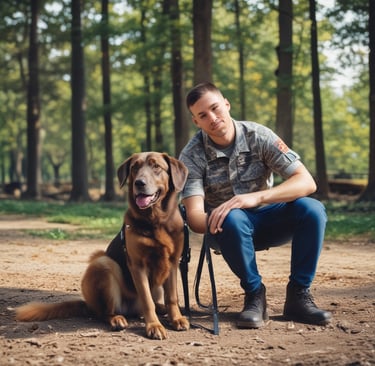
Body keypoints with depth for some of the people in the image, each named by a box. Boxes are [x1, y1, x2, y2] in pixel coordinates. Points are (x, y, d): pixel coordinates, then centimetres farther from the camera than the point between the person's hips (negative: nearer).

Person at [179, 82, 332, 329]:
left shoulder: (259, 136, -13)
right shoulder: (192, 156, -14)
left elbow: (307, 182, -21)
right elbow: (195, 218, -22)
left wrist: (257, 197, -36)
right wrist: (214, 219, -47)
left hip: (265, 219, 2)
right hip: (229, 229, -1)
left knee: (312, 209, -27)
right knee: (233, 219, -37)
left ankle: (299, 295, -17)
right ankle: (255, 294, -18)